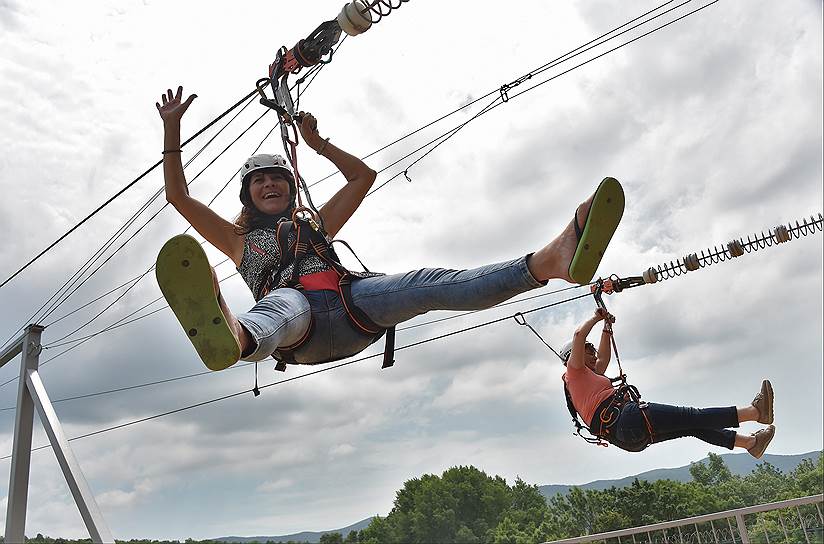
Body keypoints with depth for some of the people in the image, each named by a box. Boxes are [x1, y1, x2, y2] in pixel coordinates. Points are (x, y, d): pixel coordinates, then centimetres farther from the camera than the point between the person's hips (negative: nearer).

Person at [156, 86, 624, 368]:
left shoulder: (315, 225, 36)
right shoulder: (240, 239, 31)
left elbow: (364, 175, 40)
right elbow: (179, 196, 24)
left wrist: (317, 142, 38)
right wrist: (172, 128, 22)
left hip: (347, 301, 3)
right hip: (297, 314, -2)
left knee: (427, 285, -22)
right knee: (282, 307, -40)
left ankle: (551, 260, -42)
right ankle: (234, 338, -79)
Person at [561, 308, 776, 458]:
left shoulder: (590, 376, 33)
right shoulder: (574, 372, 5)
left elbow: (603, 358, 46)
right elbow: (579, 335, -9)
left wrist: (606, 327, 43)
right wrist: (596, 317, 8)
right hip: (625, 419, -11)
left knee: (691, 425, 11)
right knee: (692, 417, -13)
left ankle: (750, 442, 13)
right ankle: (755, 411, -14)